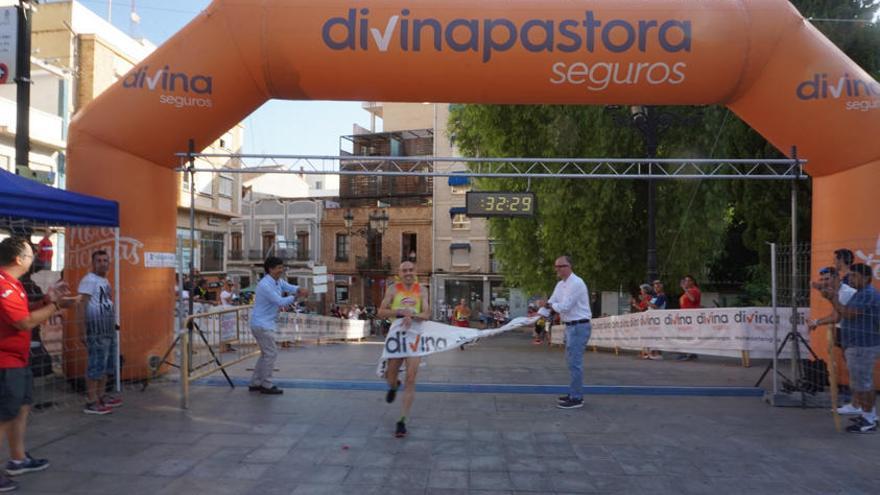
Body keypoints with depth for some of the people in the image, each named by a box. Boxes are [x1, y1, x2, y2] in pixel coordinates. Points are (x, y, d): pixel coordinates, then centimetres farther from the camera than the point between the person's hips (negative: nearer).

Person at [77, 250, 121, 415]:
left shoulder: (105, 281, 17)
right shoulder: (89, 280, -11)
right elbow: (82, 305, -17)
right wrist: (82, 330, -22)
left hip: (109, 329, 10)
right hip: (96, 329, -10)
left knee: (107, 364, 16)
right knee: (96, 364, -9)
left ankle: (101, 395, 26)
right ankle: (91, 402, -5)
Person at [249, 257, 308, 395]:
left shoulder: (278, 281, 8)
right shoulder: (265, 285, -21)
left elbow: (289, 286, -4)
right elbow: (280, 302, -25)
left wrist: (300, 289, -25)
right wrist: (296, 297, -17)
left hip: (266, 324, 10)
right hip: (262, 324, -10)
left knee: (266, 354, 17)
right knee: (271, 353, -4)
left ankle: (255, 383, 23)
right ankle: (267, 386, 5)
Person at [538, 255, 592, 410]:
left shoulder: (576, 283, -17)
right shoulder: (561, 285, 12)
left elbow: (564, 306, -20)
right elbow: (551, 302, 11)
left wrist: (547, 305, -8)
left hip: (579, 326, -10)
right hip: (571, 326, 10)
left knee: (575, 362, -8)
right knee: (571, 361, 16)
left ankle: (576, 398, -3)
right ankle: (575, 394, 26)